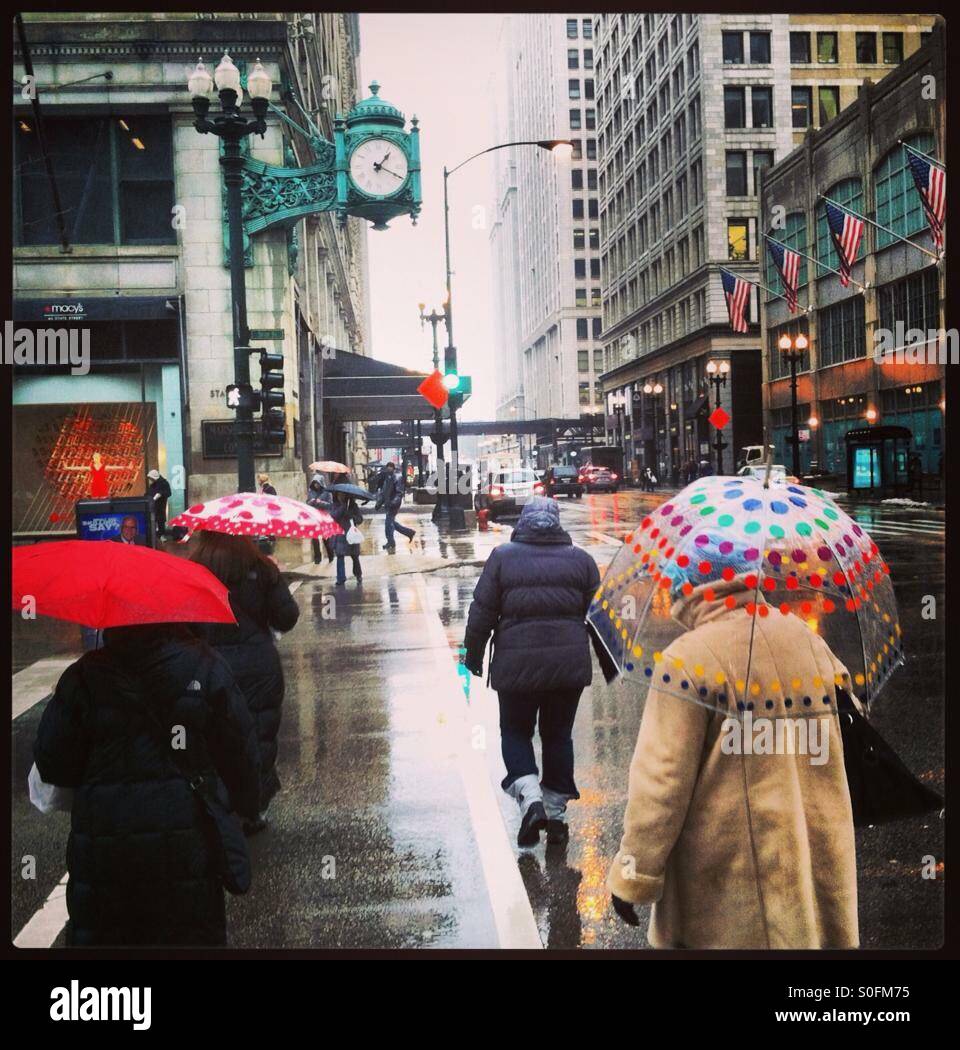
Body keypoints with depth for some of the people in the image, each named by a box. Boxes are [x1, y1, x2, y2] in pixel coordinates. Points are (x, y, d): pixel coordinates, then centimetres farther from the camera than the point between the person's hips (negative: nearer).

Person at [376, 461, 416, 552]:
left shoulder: (397, 478, -11)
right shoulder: (387, 478, 14)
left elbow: (399, 493, -17)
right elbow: (383, 491, 21)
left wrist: (393, 502, -27)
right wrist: (380, 503, 13)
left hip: (394, 504, -8)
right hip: (388, 504, 8)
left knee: (389, 522, -8)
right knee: (392, 522, 14)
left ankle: (391, 543, -1)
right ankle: (410, 532, 27)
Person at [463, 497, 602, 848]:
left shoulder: (502, 557, -1)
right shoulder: (580, 559, 5)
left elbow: (482, 612, -1)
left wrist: (473, 654, 11)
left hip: (517, 663, -2)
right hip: (569, 663, 2)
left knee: (515, 731, 14)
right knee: (558, 734, 14)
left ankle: (530, 797, -7)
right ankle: (556, 814, 18)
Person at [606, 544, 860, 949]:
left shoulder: (689, 657, -16)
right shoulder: (809, 641, 5)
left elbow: (662, 777, -16)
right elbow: (829, 764, 16)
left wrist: (633, 876, -9)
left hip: (728, 872, -6)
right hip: (819, 858, 6)